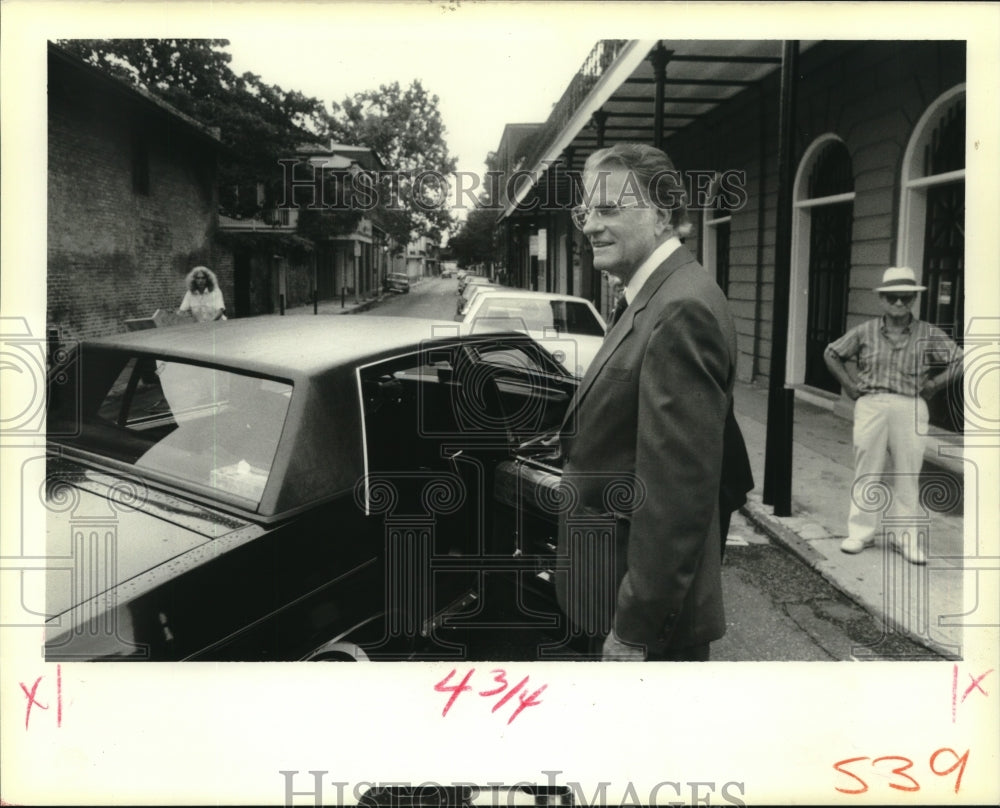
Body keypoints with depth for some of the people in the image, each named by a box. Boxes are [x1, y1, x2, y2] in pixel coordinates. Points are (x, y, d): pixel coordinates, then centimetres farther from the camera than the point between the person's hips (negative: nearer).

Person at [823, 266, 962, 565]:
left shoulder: (928, 334, 2)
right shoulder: (865, 331, 3)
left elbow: (959, 361, 8)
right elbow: (831, 353, 14)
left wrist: (931, 386, 0)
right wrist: (850, 384, 7)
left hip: (910, 409, 0)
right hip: (870, 406, 0)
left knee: (908, 475, 6)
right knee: (866, 471, 6)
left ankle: (907, 537, 16)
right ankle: (861, 532, 16)